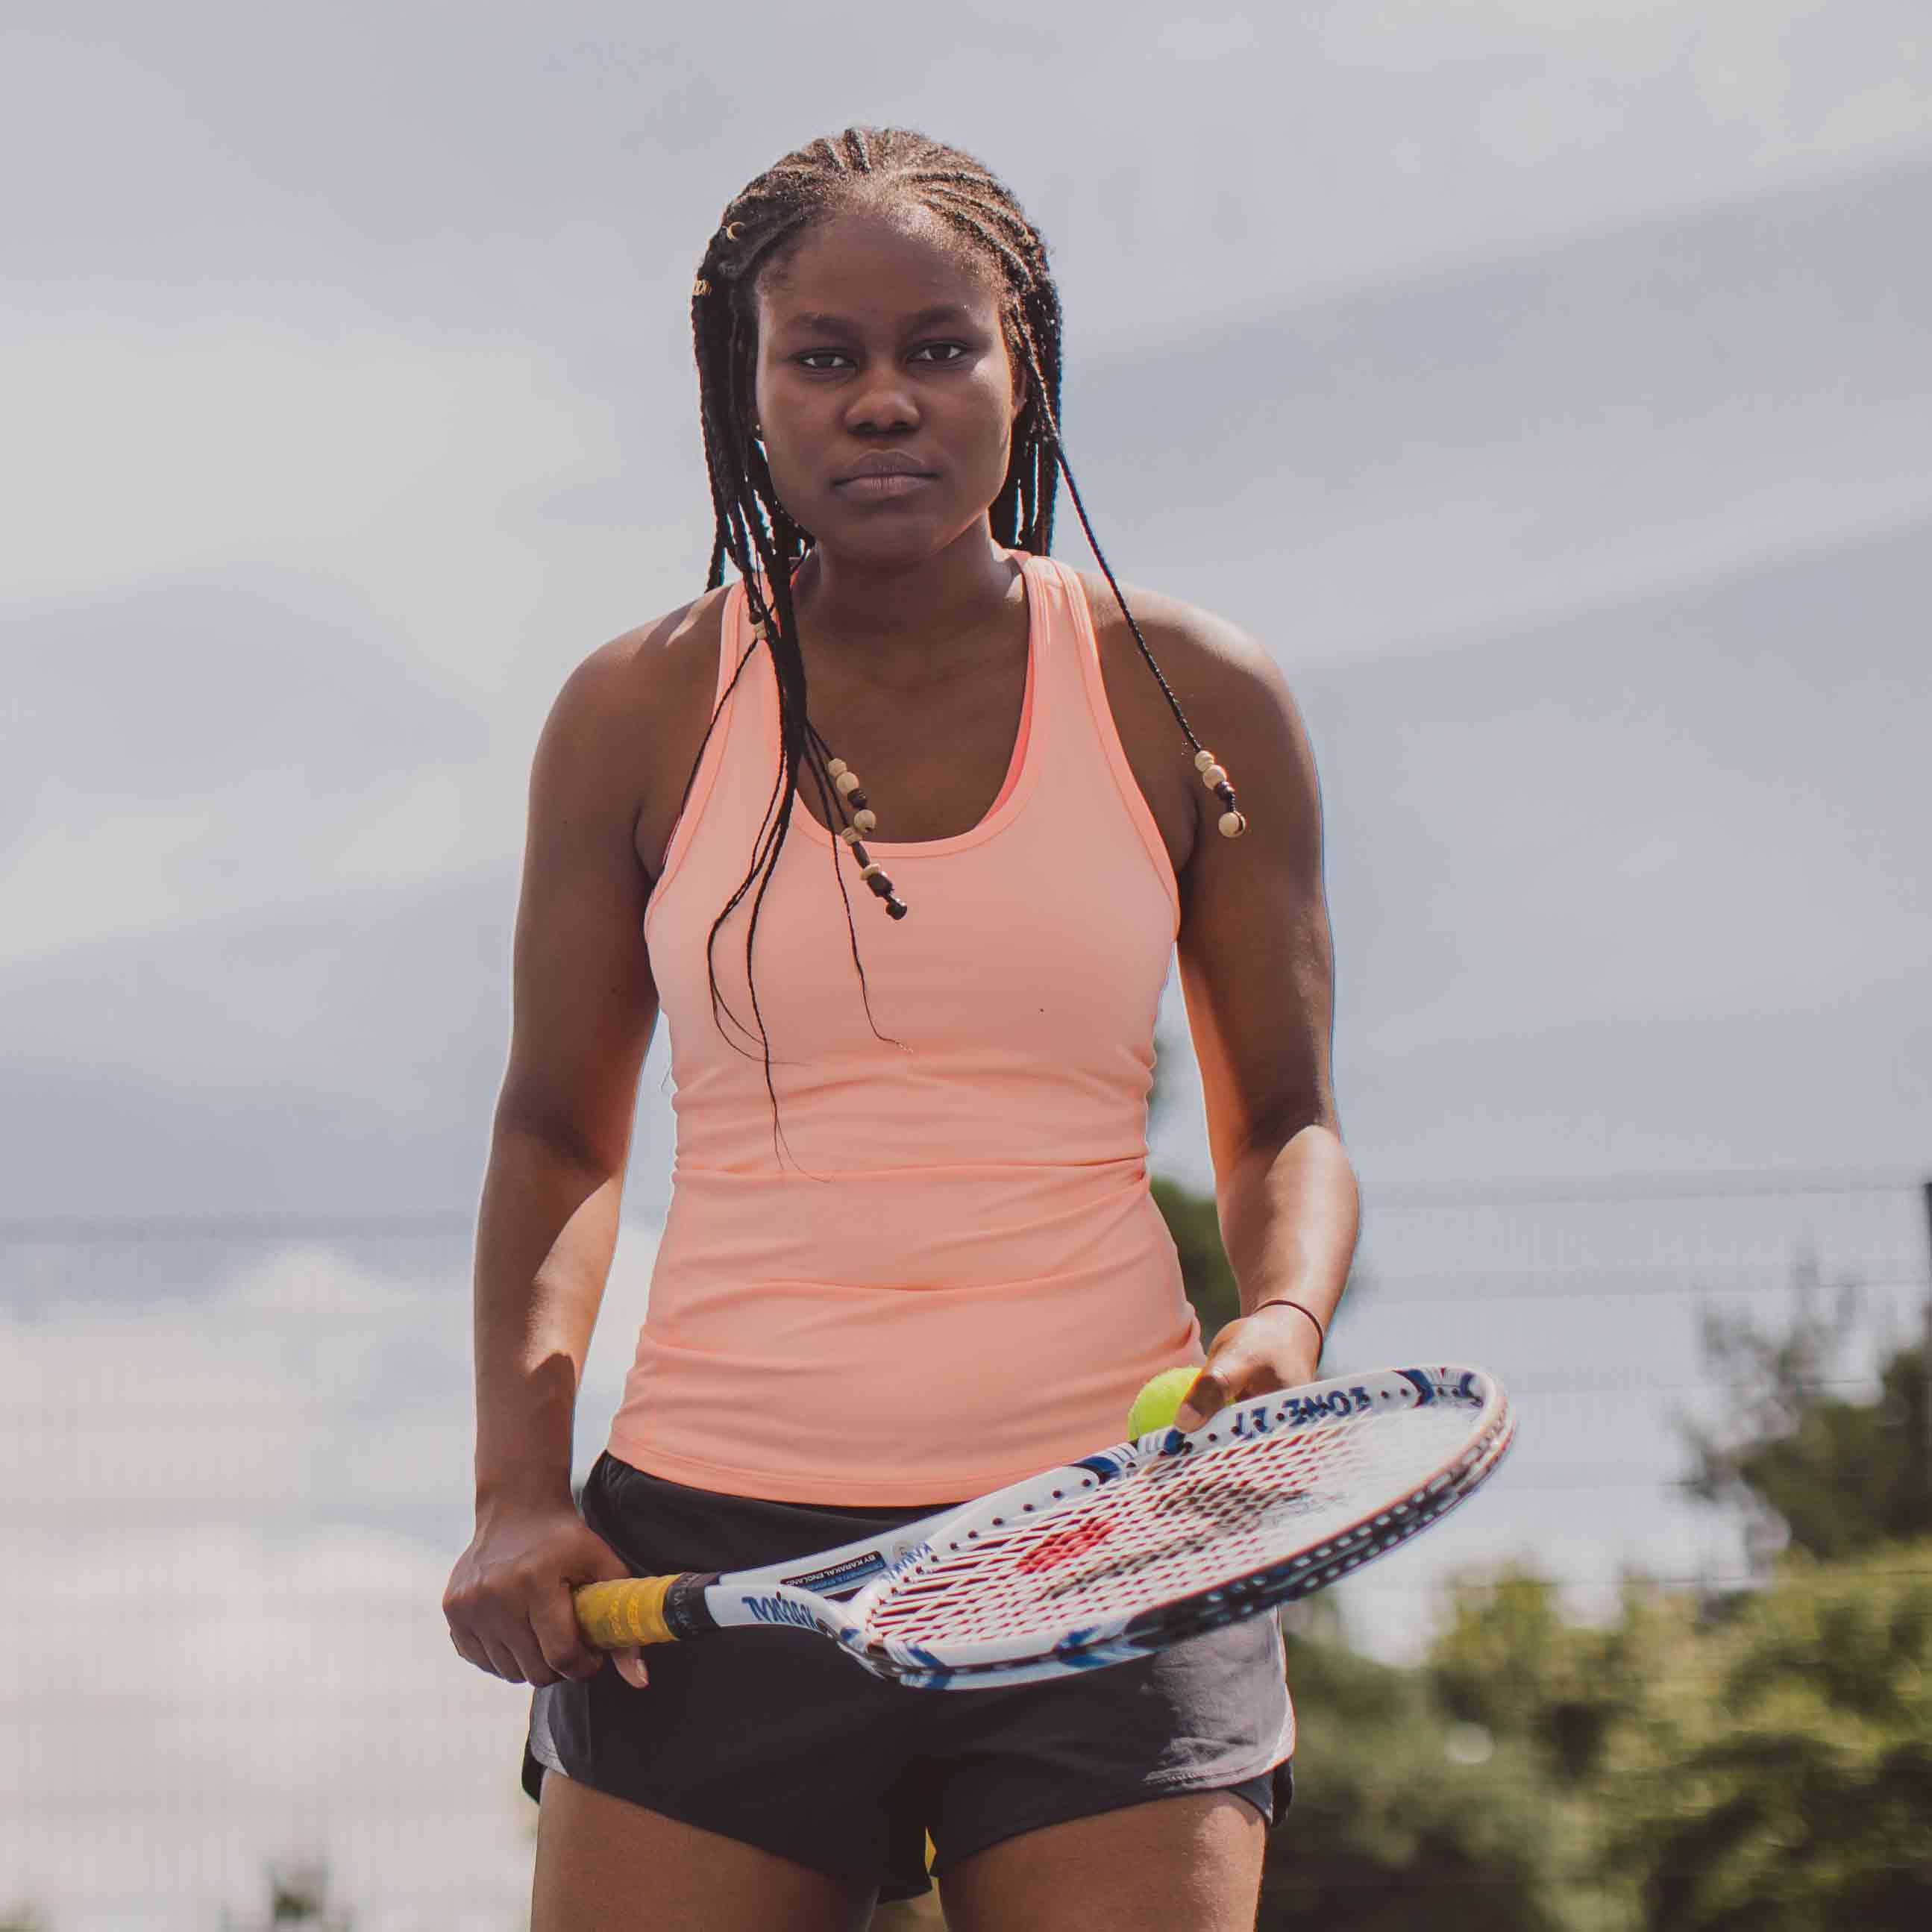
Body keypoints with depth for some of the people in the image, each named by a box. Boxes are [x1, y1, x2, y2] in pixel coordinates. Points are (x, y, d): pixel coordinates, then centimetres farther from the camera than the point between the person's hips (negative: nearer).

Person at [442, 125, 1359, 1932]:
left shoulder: (1195, 701, 4)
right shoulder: (639, 717, 5)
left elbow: (1283, 1122, 12)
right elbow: (555, 1132, 14)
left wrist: (1283, 1323, -10)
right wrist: (517, 1490, 1)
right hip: (708, 1556, 1)